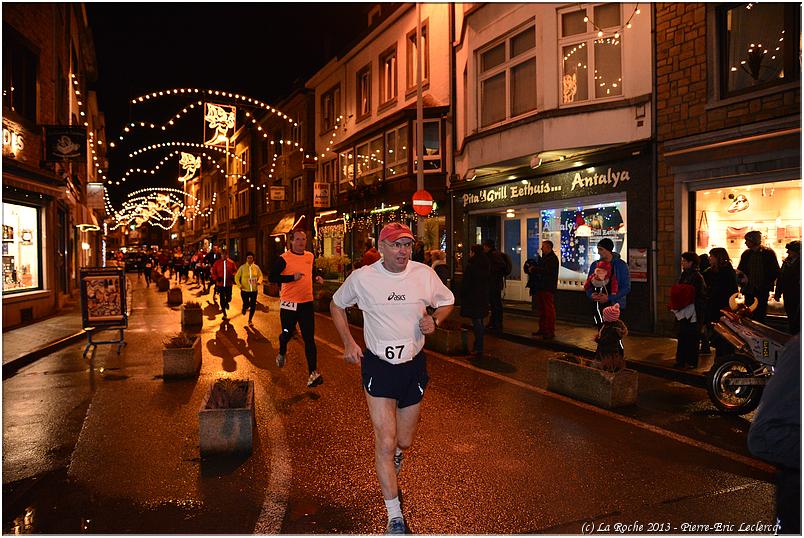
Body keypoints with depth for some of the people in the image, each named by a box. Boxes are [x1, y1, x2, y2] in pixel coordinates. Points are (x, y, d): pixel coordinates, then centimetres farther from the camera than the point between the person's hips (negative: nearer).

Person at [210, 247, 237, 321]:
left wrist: (233, 276, -10)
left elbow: (235, 271, 9)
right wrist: (216, 278, -13)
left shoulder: (231, 262, -1)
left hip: (229, 284, 1)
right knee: (222, 299, 4)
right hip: (220, 284, -1)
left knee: (229, 298, 3)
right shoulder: (217, 263, -2)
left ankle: (226, 303, 43)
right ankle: (225, 315, 16)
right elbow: (213, 272, 3)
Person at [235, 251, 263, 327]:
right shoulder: (242, 267, -7)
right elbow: (237, 277, 0)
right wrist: (239, 285, -14)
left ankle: (250, 320, 26)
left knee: (253, 306, 5)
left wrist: (259, 281, -11)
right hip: (245, 290, -2)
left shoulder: (256, 267, -2)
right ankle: (244, 308, 39)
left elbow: (260, 275, 9)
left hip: (254, 290, 2)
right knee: (246, 305, -1)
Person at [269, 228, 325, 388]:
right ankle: (282, 353, 46)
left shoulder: (310, 256, 7)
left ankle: (313, 373, -4)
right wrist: (293, 277, -24)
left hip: (307, 302, 3)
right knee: (287, 333, 12)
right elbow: (272, 277, -15)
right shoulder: (284, 258, -10)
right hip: (289, 303, -3)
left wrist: (316, 278, 6)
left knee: (309, 339, -3)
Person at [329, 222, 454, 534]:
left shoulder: (425, 274, -5)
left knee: (404, 441, 16)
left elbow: (447, 302, 11)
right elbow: (336, 305, 9)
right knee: (385, 443, -8)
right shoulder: (362, 278, -8)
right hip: (378, 365, -2)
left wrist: (434, 320, -11)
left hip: (414, 365, 2)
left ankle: (396, 456, 56)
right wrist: (348, 342, -2)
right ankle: (395, 517, 8)